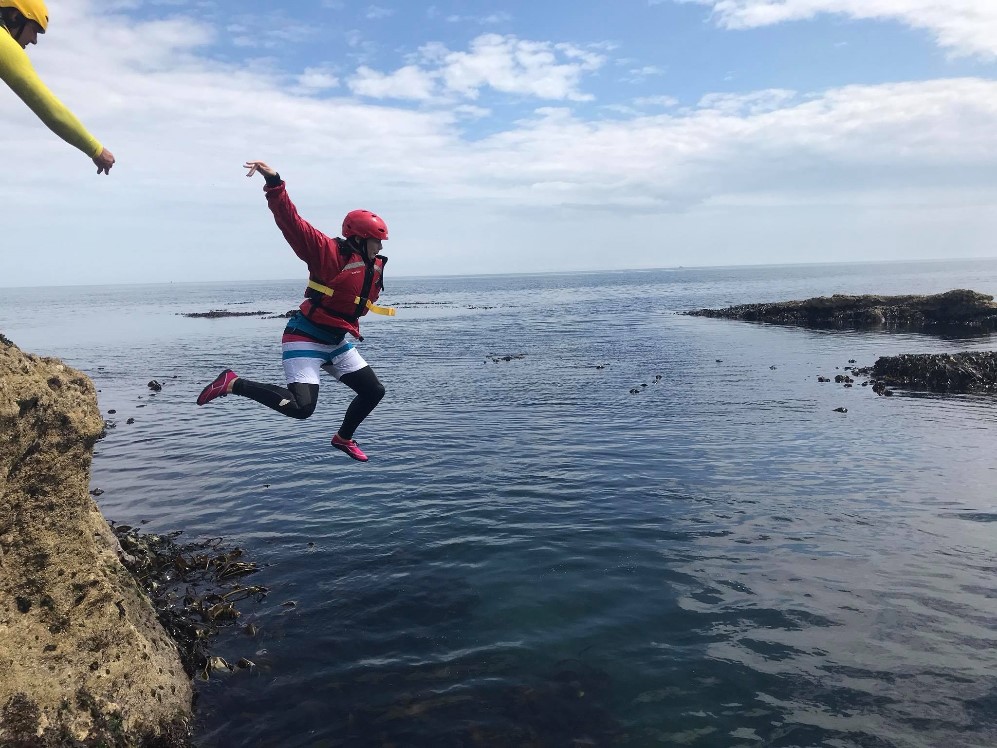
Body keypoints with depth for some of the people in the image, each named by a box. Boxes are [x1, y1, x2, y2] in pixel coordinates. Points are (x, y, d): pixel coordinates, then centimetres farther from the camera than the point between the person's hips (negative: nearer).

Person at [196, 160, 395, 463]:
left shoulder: (375, 267, 6)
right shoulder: (328, 252, -17)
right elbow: (291, 222, -28)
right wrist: (274, 183, -41)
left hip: (337, 342, 8)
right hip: (305, 340, -8)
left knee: (374, 391, 9)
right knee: (300, 407, -20)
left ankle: (344, 438, 34)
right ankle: (233, 383, -3)